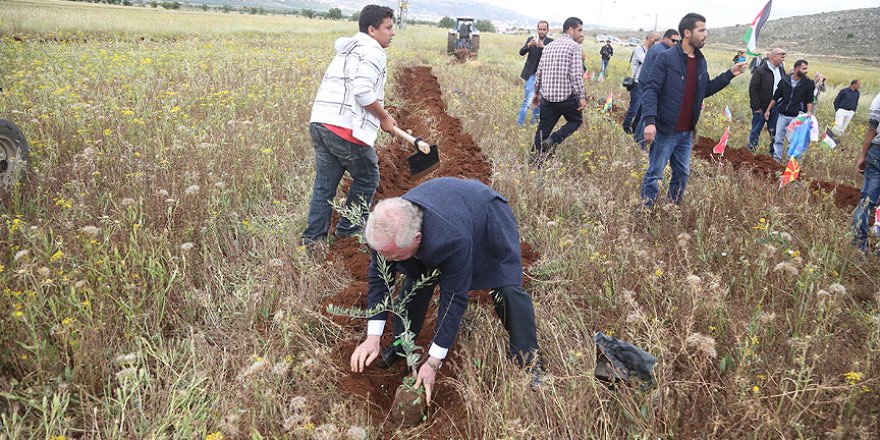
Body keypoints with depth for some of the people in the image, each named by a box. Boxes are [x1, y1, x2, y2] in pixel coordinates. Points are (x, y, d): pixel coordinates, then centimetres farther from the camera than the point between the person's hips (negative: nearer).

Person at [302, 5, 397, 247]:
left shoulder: (347, 51, 26)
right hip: (347, 128, -9)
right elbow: (363, 91, -17)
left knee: (324, 182, 13)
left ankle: (313, 236, 14)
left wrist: (380, 115, 22)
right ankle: (348, 229, 20)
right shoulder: (372, 51, -4)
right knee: (367, 179, 10)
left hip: (319, 123, 9)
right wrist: (385, 117, -3)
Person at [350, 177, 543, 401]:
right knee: (415, 282, -2)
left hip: (487, 215, -5)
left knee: (509, 291, -14)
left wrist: (433, 362, -32)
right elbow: (379, 277, -18)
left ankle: (529, 360, 5)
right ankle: (401, 345, 21)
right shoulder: (387, 229, -33)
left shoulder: (453, 240, -49)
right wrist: (372, 338, -22)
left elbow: (454, 298, -38)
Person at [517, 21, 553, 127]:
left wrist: (543, 46, -32)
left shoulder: (550, 42, 1)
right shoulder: (531, 39, 2)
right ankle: (520, 122, -5)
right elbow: (521, 53, -8)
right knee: (529, 99, -11)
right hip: (531, 74, -2)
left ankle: (534, 122, 23)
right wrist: (528, 45, -29)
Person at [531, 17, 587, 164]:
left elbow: (539, 72, 15)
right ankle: (553, 140, -5)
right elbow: (576, 74, -14)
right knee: (576, 120, 16)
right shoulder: (574, 47, -6)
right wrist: (581, 97, -11)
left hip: (547, 95, 6)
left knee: (544, 127, 11)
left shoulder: (549, 46, 14)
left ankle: (536, 160, 10)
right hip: (566, 96, -6)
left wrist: (536, 92, 25)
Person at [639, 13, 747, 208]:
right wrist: (650, 121, -29)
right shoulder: (666, 58, -12)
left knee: (682, 174, 15)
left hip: (686, 132, 7)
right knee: (655, 174, -1)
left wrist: (729, 74, 12)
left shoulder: (701, 61, 11)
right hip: (665, 130, -7)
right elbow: (651, 90, -17)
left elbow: (706, 90, 21)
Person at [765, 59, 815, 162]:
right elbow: (775, 97, 9)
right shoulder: (784, 80, 2)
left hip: (796, 117, -2)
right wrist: (768, 110, 8)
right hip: (782, 115, 2)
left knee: (793, 139, -5)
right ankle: (776, 158, 17)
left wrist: (809, 111, -14)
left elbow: (809, 100, 3)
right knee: (778, 138, 7)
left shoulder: (808, 83, -1)